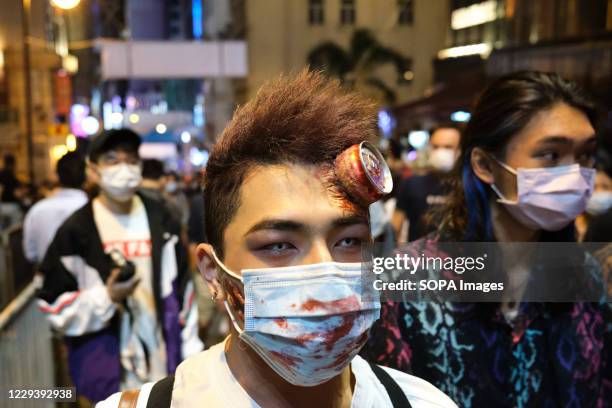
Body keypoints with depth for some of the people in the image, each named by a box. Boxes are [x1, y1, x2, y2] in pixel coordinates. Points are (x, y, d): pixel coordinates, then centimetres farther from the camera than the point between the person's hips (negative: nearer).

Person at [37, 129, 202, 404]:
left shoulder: (160, 220, 3)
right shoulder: (76, 230, -7)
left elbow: (181, 289, 7)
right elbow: (53, 306, -5)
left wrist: (190, 351, 6)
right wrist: (106, 297, -19)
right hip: (107, 371, -2)